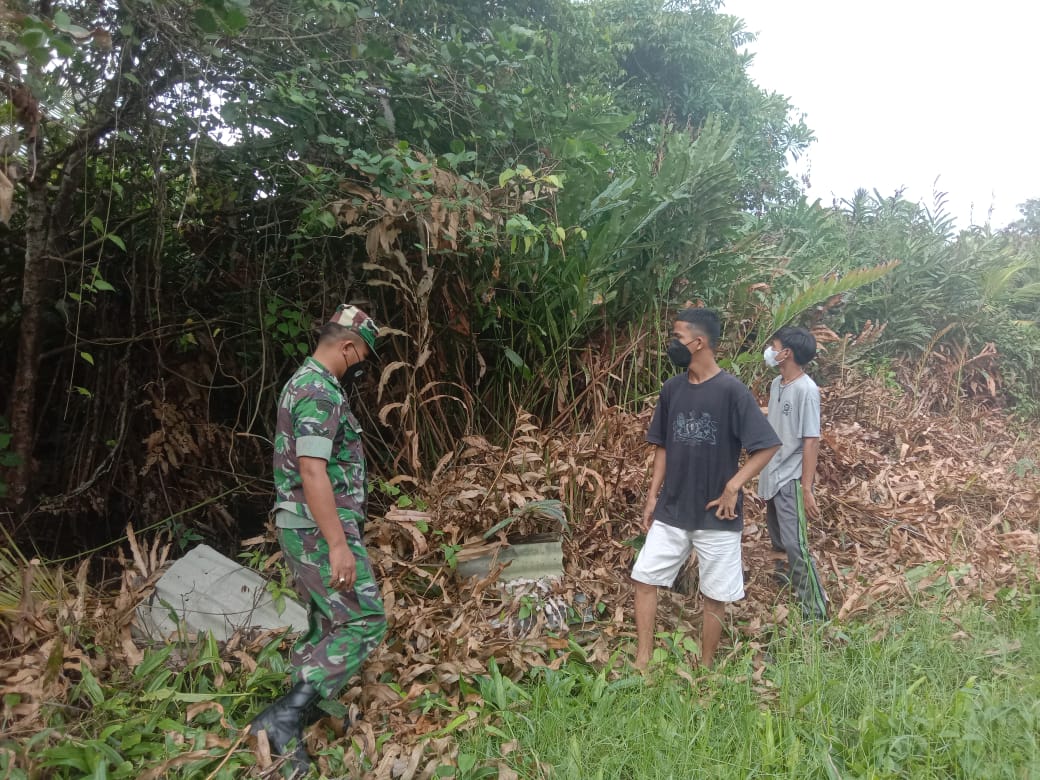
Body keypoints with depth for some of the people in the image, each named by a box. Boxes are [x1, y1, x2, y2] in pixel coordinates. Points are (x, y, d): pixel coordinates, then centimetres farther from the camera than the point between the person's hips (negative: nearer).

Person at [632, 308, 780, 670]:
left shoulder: (732, 390, -15)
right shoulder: (671, 389, 2)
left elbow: (767, 446, -13)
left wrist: (732, 487, -17)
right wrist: (653, 495, 6)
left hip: (716, 516, -5)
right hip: (671, 511, 5)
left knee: (715, 595, 8)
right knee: (645, 579, 4)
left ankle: (706, 668, 26)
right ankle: (642, 661, 17)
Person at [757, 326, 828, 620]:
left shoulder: (806, 389, -19)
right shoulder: (776, 384, 6)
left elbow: (811, 442, -20)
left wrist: (807, 489, -21)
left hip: (791, 480, -8)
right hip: (772, 477, 9)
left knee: (795, 545, -7)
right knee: (778, 543, 19)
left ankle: (815, 612, 2)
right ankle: (790, 587, 36)